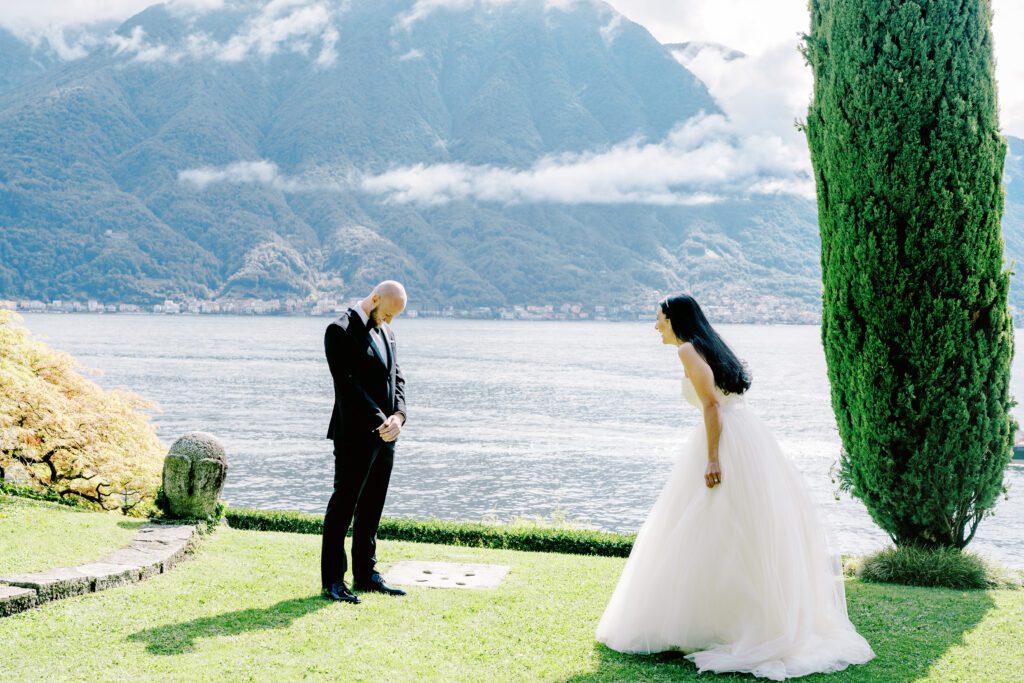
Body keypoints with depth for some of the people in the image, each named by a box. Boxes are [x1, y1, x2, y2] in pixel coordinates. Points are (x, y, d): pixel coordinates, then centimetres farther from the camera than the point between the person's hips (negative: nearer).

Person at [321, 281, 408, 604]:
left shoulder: (385, 331, 15)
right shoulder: (340, 331, -11)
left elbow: (397, 376, 11)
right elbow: (347, 383, -17)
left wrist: (398, 415, -6)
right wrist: (379, 422, -19)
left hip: (384, 434, 8)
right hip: (356, 435, -8)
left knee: (372, 507, 13)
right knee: (343, 506, -2)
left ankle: (365, 574, 22)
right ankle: (332, 581, 4)